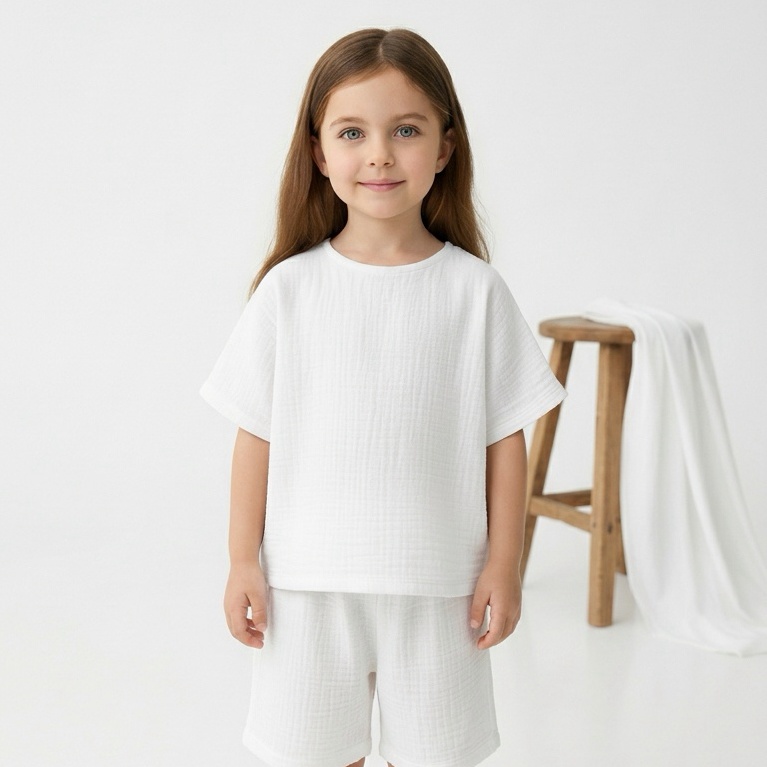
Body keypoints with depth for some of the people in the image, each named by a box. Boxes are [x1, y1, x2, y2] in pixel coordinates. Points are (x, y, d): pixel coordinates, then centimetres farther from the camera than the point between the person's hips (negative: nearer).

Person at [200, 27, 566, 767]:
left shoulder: (476, 290, -5)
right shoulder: (289, 289, -4)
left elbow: (505, 437, -1)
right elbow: (256, 435, 0)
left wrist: (503, 565, -1)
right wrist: (243, 560, 0)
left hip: (437, 586, 0)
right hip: (307, 582, 1)